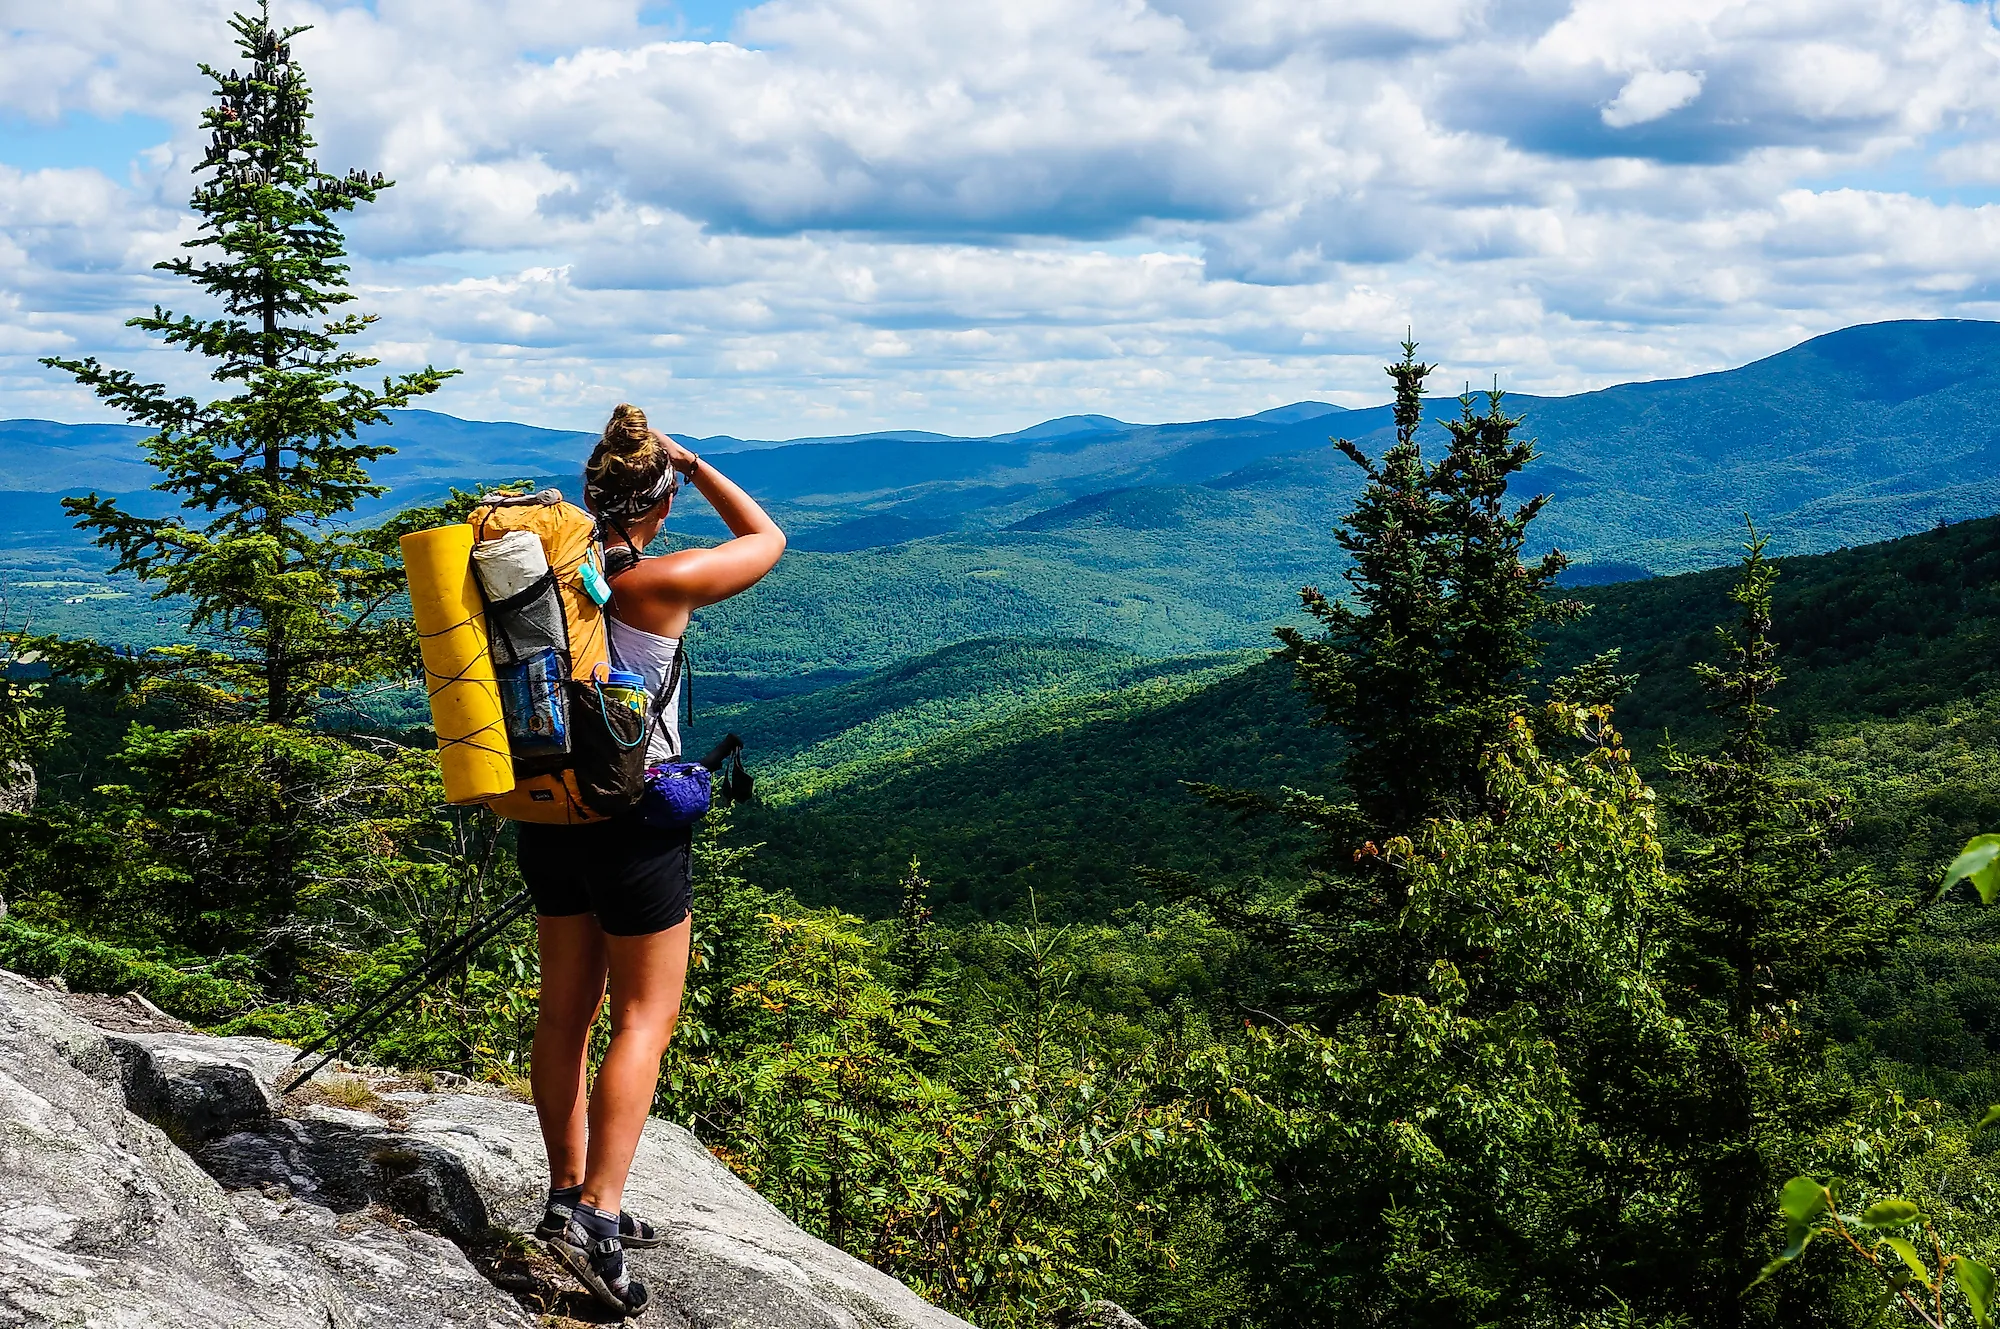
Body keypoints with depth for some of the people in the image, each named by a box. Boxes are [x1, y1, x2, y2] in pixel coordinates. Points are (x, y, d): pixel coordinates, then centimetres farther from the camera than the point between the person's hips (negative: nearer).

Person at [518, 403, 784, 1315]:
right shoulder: (661, 582, -17)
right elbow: (766, 538, -2)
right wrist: (691, 462, 4)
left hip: (549, 812, 7)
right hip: (634, 820, -7)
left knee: (567, 1007, 15)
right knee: (646, 1015, 1)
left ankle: (569, 1193, 25)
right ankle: (594, 1213, -8)